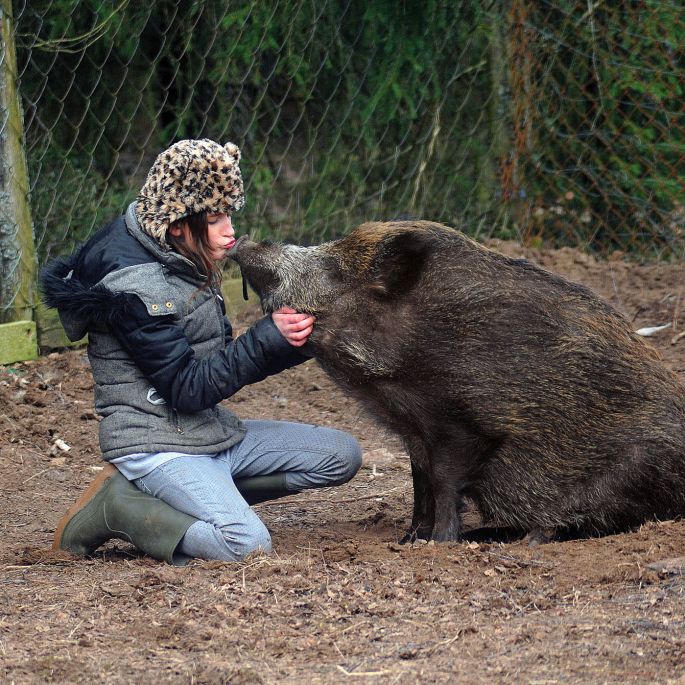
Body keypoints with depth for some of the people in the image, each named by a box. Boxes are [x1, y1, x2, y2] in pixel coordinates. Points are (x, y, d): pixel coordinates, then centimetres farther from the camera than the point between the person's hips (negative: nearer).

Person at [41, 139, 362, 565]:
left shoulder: (185, 262, 9)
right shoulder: (135, 286, -19)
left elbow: (220, 363, 13)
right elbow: (188, 389, -20)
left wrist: (290, 344, -4)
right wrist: (270, 338, -21)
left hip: (212, 431, 10)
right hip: (156, 445, -10)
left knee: (342, 455, 6)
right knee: (249, 545, -28)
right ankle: (116, 509, -8)